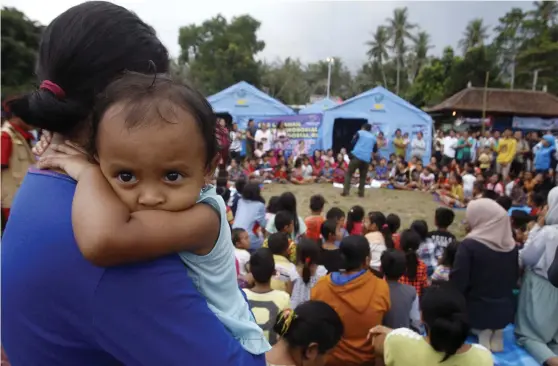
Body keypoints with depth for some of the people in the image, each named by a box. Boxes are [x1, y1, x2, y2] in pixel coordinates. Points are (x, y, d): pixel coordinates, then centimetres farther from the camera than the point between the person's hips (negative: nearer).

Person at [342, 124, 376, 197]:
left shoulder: (360, 132, 8)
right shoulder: (373, 137, 19)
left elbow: (353, 142, 1)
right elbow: (375, 149, 23)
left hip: (357, 156, -3)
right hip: (366, 159, 3)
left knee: (349, 173, 3)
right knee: (363, 176, 18)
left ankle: (345, 191, -8)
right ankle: (361, 193, 11)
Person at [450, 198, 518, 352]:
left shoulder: (469, 245, -21)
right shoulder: (511, 245, -2)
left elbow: (457, 282, -19)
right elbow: (514, 278, 11)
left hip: (477, 311, -5)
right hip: (504, 310, 5)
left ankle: (483, 332, -1)